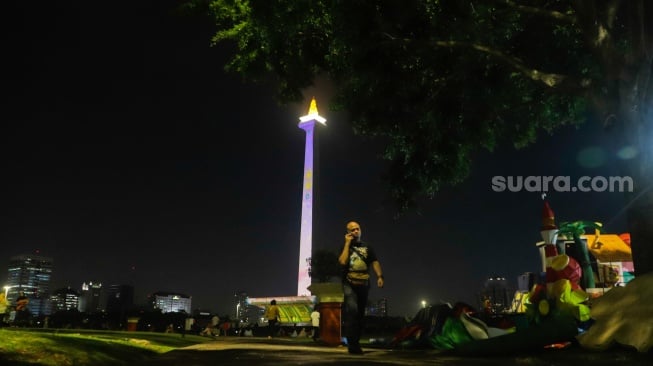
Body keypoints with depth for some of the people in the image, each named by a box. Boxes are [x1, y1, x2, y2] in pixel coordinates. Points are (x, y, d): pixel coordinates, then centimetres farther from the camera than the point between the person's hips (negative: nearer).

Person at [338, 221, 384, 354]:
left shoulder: (367, 248, 14)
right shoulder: (345, 247, 7)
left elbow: (375, 262, 4)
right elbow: (342, 262, -11)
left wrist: (379, 276, -13)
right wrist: (347, 243, -7)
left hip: (364, 284, 4)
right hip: (349, 284, -4)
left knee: (360, 314, 8)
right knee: (352, 310, -23)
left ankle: (355, 342, 20)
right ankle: (353, 344, -21)